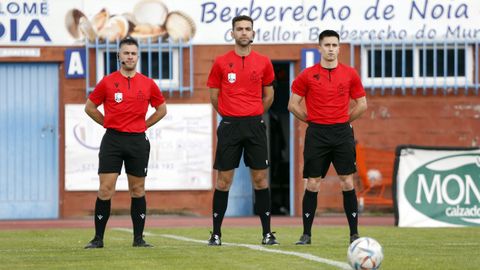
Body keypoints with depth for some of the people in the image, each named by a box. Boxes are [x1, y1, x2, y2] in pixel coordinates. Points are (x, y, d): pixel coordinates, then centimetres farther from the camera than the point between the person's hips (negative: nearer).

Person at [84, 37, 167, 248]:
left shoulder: (148, 84, 5)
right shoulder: (107, 82, 0)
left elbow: (162, 109, 17)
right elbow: (90, 107, 10)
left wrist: (143, 125, 8)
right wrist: (109, 124, 5)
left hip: (138, 141, 2)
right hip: (112, 140, -2)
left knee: (138, 190, 6)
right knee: (105, 190, -6)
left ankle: (138, 238, 12)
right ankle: (98, 238, 0)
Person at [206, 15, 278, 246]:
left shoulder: (263, 62, 5)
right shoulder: (221, 63, 2)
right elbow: (214, 95, 10)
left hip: (255, 125, 1)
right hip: (229, 126, -1)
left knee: (260, 179, 1)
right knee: (224, 180, 0)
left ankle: (267, 233, 6)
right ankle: (216, 233, 6)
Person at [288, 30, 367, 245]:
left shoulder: (350, 74, 5)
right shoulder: (307, 75, 1)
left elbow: (362, 104, 12)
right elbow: (293, 104, 6)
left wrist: (344, 120, 6)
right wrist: (312, 120, 3)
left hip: (342, 132, 1)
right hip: (316, 134, -1)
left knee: (347, 183, -2)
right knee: (312, 184, -1)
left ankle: (354, 233, 2)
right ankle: (306, 234, 5)